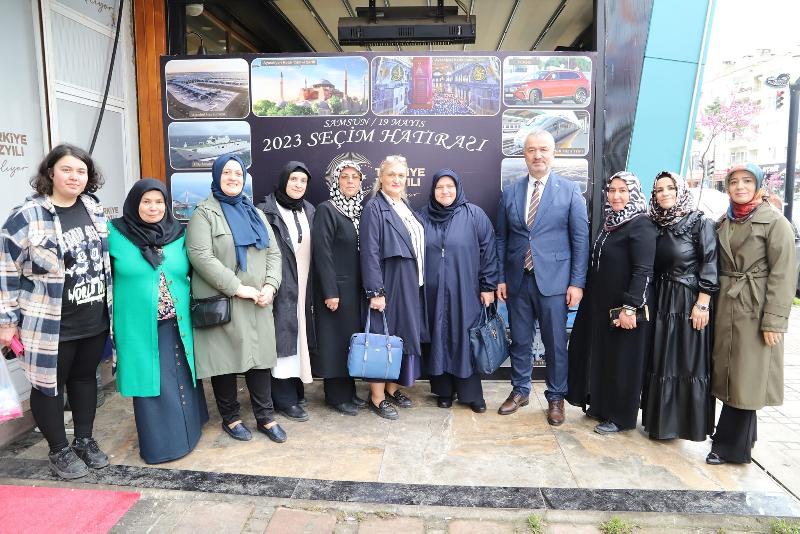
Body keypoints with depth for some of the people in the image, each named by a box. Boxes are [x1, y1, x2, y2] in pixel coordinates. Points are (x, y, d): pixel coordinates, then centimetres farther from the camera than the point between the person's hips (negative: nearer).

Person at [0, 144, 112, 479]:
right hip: (51, 325, -5)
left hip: (94, 320, 5)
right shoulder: (27, 216, -12)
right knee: (49, 385, 9)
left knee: (85, 378, 17)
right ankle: (59, 450, 27)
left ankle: (85, 440, 34)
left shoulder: (93, 209, 5)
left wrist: (110, 305, 17)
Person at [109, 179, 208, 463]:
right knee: (151, 382, 6)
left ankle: (187, 429, 31)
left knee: (181, 380, 12)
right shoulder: (116, 233, -4)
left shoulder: (179, 234, 4)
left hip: (177, 325, 3)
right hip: (139, 326, -2)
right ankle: (159, 442, 20)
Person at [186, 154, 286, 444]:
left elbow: (273, 253, 13)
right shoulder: (204, 213, -1)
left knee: (259, 356, 7)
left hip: (258, 303, 5)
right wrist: (237, 288, -17)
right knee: (226, 359, 4)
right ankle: (230, 418, 21)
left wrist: (270, 286, -5)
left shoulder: (255, 213, 17)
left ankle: (265, 417, 18)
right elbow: (201, 256, -14)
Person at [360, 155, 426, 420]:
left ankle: (393, 387, 26)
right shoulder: (374, 208, -10)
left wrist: (418, 282, 12)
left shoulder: (405, 207, 13)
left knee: (403, 334, 13)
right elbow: (370, 253, -15)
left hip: (410, 284, 8)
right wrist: (375, 291, -20)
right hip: (388, 284, -7)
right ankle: (377, 397, 11)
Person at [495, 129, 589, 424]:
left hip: (553, 279, -2)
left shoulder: (570, 190, -1)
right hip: (518, 279, 3)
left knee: (555, 343, 7)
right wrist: (500, 278, 4)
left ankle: (556, 398, 25)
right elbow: (501, 239, 9)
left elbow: (580, 239, -2)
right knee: (519, 340, 13)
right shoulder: (510, 192, 7)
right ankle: (519, 391, 31)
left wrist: (577, 282, -7)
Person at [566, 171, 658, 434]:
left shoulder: (641, 226, -15)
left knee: (622, 361, 4)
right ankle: (601, 405, 33)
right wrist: (593, 299, 18)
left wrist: (630, 308, -24)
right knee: (601, 354, 17)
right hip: (602, 304, 8)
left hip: (625, 306, -8)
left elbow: (643, 271, -20)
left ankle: (621, 417, 19)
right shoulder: (611, 222, 10)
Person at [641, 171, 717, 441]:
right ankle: (661, 418, 23)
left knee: (689, 363, 2)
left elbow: (710, 264, -11)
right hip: (660, 302, 6)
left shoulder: (700, 222, -7)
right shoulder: (656, 225, 8)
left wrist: (702, 304, -16)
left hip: (689, 302, -5)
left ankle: (688, 421, 15)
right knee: (660, 362, 10)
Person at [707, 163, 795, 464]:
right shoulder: (724, 223, 12)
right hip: (726, 307, 6)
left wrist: (774, 320, -16)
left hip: (756, 309, -6)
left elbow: (783, 274, -11)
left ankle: (730, 446, 12)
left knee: (747, 380, 1)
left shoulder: (774, 221, -7)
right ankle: (741, 440, 27)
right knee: (729, 376, 12)